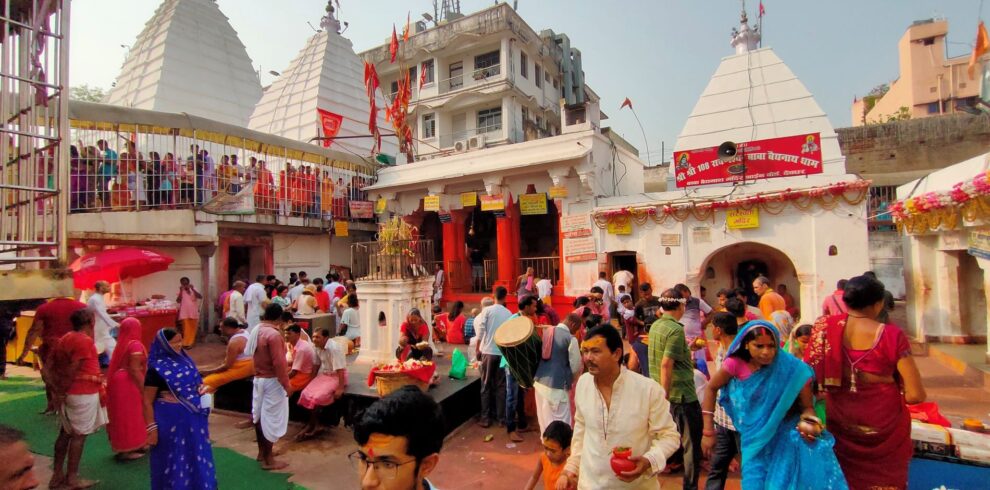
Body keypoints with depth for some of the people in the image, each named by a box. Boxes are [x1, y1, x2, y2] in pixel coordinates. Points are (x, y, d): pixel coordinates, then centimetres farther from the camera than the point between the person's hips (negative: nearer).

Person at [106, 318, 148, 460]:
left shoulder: (122, 344, 8)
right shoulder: (135, 345, -18)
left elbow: (120, 365, 11)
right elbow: (134, 369, -21)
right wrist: (143, 387, -16)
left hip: (118, 381, 9)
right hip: (128, 384, -9)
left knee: (122, 415, 17)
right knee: (129, 416, 1)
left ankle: (121, 446, 28)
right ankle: (127, 450, 9)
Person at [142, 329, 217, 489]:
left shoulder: (184, 360, 3)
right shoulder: (157, 369, -14)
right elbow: (147, 402, -11)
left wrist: (202, 387, -3)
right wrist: (151, 428, -14)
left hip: (192, 418, 6)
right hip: (170, 419, -6)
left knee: (195, 454, 17)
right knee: (173, 459, 9)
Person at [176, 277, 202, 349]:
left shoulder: (193, 290, 4)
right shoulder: (181, 291, -1)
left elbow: (200, 297, -12)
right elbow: (178, 301, -14)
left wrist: (192, 289, -19)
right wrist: (181, 291, -19)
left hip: (194, 313, 2)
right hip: (185, 313, -2)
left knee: (193, 329, 8)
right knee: (186, 329, -5)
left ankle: (190, 343, 20)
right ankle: (185, 344, 4)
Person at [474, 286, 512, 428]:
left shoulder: (487, 310, -4)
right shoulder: (509, 314, 2)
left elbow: (481, 331, -10)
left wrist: (478, 349, 2)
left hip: (488, 351, -1)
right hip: (503, 352, 2)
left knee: (486, 385, 7)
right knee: (501, 386, 11)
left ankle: (486, 418, 9)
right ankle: (501, 416, 15)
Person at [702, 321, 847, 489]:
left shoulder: (792, 369, -18)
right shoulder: (736, 363, -18)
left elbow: (806, 407, -6)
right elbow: (711, 388, -5)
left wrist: (808, 422, -31)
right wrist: (709, 431, -7)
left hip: (786, 435, 1)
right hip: (756, 440, 0)